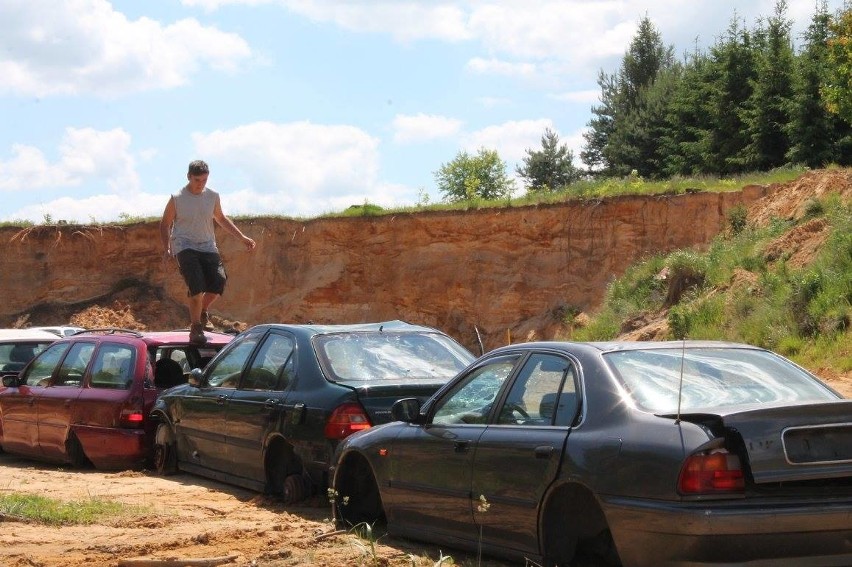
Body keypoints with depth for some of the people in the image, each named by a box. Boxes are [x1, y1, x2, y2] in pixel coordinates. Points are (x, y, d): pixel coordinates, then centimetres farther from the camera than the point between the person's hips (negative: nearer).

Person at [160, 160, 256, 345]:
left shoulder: (213, 197, 7)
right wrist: (167, 249, -4)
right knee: (196, 284, -23)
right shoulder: (177, 199, -3)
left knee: (219, 280, -16)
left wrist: (242, 237, 19)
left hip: (207, 246, 4)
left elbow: (221, 219, 24)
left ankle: (202, 311, 14)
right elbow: (165, 224, 7)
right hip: (185, 246, -4)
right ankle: (195, 327, -13)